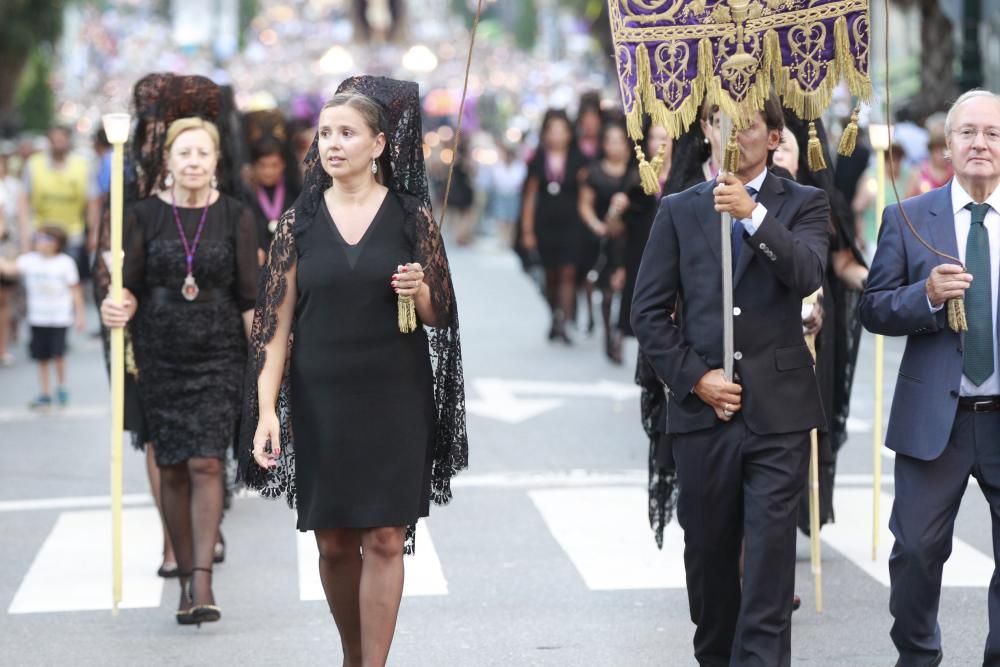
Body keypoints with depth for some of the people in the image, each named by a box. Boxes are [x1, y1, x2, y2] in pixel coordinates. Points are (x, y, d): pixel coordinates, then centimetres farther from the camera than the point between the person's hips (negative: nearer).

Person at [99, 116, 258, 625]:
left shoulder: (235, 217, 0)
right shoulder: (144, 216, 2)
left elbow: (249, 298, 1)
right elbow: (130, 286, 0)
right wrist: (118, 308, -23)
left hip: (219, 356, -1)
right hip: (160, 357, 1)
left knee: (206, 464, -12)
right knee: (172, 469, 4)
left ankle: (202, 582, -16)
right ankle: (186, 578, 14)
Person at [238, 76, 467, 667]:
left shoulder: (412, 215, 0)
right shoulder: (301, 220, 2)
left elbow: (439, 315, 6)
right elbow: (276, 321, 0)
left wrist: (419, 291, -17)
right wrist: (266, 409, -9)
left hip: (395, 399, -1)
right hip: (320, 401, 2)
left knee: (385, 538, -5)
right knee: (333, 541, 8)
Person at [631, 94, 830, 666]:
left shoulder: (803, 204, 5)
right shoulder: (680, 210, 9)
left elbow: (808, 274, -14)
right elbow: (649, 310, 5)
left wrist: (754, 215, -25)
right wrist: (694, 377, -5)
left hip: (778, 407, -2)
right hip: (702, 406, 2)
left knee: (771, 555, -7)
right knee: (709, 553, 11)